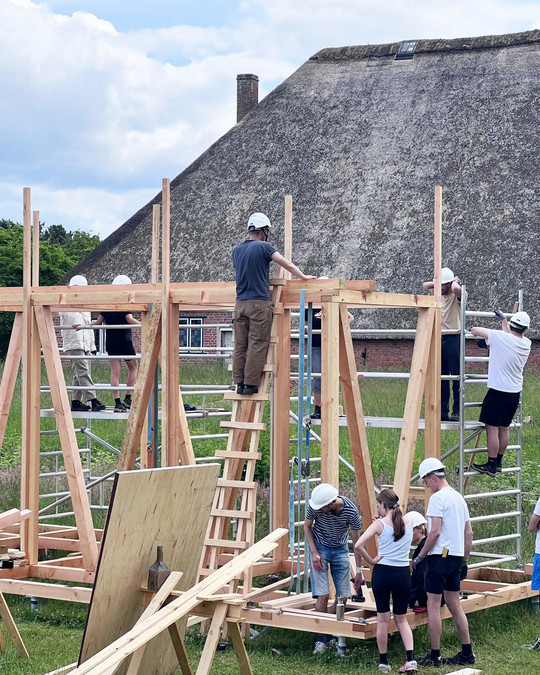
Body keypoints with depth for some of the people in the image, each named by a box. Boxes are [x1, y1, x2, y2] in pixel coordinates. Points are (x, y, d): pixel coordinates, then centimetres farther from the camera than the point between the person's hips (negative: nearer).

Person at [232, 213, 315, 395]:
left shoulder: (237, 250, 13)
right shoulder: (263, 247, -5)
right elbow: (288, 265, -7)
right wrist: (303, 277, 8)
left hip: (240, 303, 6)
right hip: (259, 302, -6)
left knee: (240, 345, 6)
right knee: (257, 345, -4)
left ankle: (239, 383, 4)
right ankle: (250, 384, -6)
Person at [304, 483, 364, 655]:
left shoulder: (351, 512, -24)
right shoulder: (314, 505, -24)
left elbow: (356, 541, -10)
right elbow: (307, 526, -3)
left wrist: (359, 571, -5)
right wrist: (314, 553, -13)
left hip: (340, 550, 1)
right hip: (320, 548, -1)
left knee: (343, 596, -2)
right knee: (322, 595, -12)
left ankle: (331, 636, 15)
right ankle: (322, 640, -1)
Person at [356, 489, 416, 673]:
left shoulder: (380, 524, -8)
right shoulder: (408, 522, 2)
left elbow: (358, 545, -17)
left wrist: (371, 561, -4)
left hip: (382, 572, -3)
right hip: (403, 574, 3)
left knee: (383, 619, 8)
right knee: (401, 619, 14)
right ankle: (411, 660, -2)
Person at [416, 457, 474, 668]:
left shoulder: (437, 498, -12)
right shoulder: (459, 498, 14)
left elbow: (435, 532, -20)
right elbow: (469, 534, 17)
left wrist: (420, 556, -12)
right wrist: (464, 560, 22)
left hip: (440, 556, -8)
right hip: (456, 556, 8)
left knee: (433, 606, -2)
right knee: (454, 605, 14)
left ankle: (434, 656, 0)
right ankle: (466, 654, 16)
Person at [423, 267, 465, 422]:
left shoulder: (456, 295, -7)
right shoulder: (439, 293, 14)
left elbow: (456, 289, -30)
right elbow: (425, 285, 24)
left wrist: (455, 281, -10)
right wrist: (438, 282, 11)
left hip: (454, 339, -7)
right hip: (440, 338, 7)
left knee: (456, 377, -6)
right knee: (441, 377, 7)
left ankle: (457, 411, -6)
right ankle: (443, 411, 10)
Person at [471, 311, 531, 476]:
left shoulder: (500, 338, -17)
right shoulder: (526, 344, 1)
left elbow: (475, 330, -10)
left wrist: (475, 330, 13)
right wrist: (502, 318, 36)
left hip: (498, 391, -7)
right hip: (515, 392, 7)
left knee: (492, 428, -1)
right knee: (504, 428, 16)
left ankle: (491, 465, 0)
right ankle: (498, 462, 25)